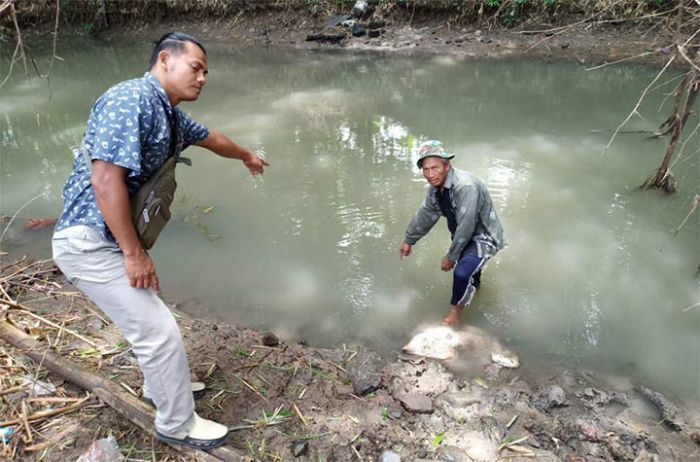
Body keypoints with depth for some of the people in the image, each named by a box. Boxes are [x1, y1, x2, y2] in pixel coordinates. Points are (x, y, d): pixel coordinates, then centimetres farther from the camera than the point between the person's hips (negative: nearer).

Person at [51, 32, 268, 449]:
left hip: (114, 238, 10)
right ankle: (178, 424, 16)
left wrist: (247, 156, 46)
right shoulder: (131, 99, -20)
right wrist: (134, 253, -23)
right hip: (91, 241, -10)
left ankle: (162, 387, 47)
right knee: (160, 330, -5)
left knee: (147, 315, 24)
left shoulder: (170, 114, 10)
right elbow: (105, 179, -27)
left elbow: (209, 137, 29)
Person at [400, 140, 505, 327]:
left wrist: (451, 257, -23)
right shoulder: (436, 186, -9)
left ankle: (456, 310, 1)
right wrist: (409, 240, 14)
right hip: (464, 234, 8)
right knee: (466, 263, 29)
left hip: (483, 236, -8)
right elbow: (425, 214, 6)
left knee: (461, 272, -25)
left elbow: (466, 227, -32)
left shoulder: (466, 187, -35)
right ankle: (473, 282, 63)